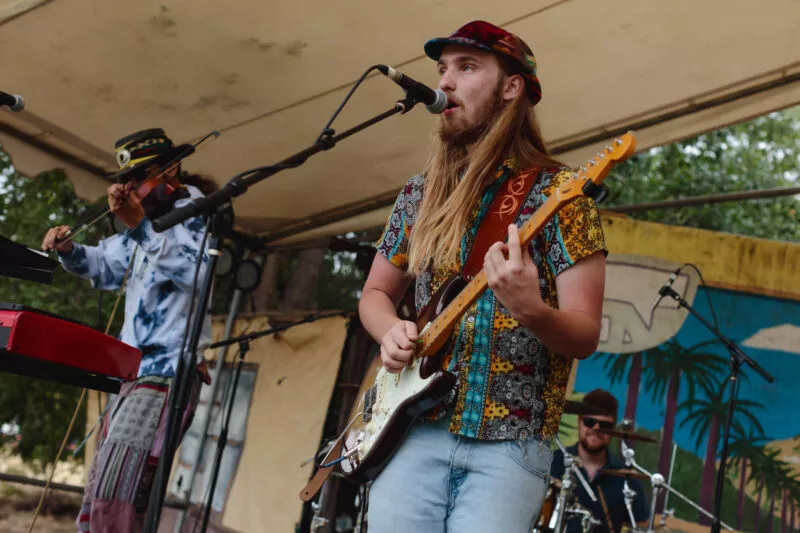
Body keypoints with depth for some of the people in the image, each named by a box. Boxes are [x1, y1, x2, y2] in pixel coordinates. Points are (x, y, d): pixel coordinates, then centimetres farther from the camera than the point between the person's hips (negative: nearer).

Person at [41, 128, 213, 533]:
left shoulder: (196, 214, -2)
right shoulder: (148, 222, 21)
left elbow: (193, 271, -21)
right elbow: (102, 265, 32)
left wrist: (138, 225, -25)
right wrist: (68, 249, 10)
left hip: (169, 371, -9)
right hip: (133, 372, 9)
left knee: (114, 498, -22)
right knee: (98, 500, 10)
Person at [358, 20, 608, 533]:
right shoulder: (420, 194, 10)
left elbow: (586, 337, -8)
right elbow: (375, 292, 21)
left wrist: (531, 312, -29)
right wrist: (391, 331, -1)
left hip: (510, 440, -3)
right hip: (416, 428, 4)